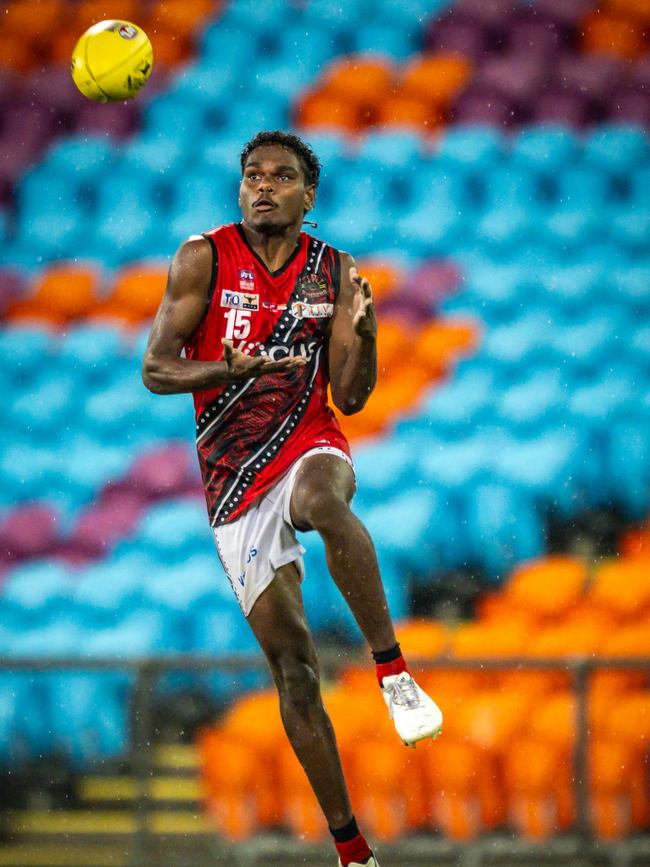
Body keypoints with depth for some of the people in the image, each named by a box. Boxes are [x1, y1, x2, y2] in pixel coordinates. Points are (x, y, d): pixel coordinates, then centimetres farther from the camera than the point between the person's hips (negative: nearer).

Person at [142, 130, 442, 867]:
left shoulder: (333, 273, 3)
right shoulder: (205, 258, -3)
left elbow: (350, 398, 1)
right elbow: (155, 372, -7)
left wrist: (363, 334, -19)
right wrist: (229, 370, -25)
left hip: (309, 445, 0)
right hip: (234, 481, 0)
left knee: (325, 504, -41)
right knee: (290, 662, -2)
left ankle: (394, 671, -33)